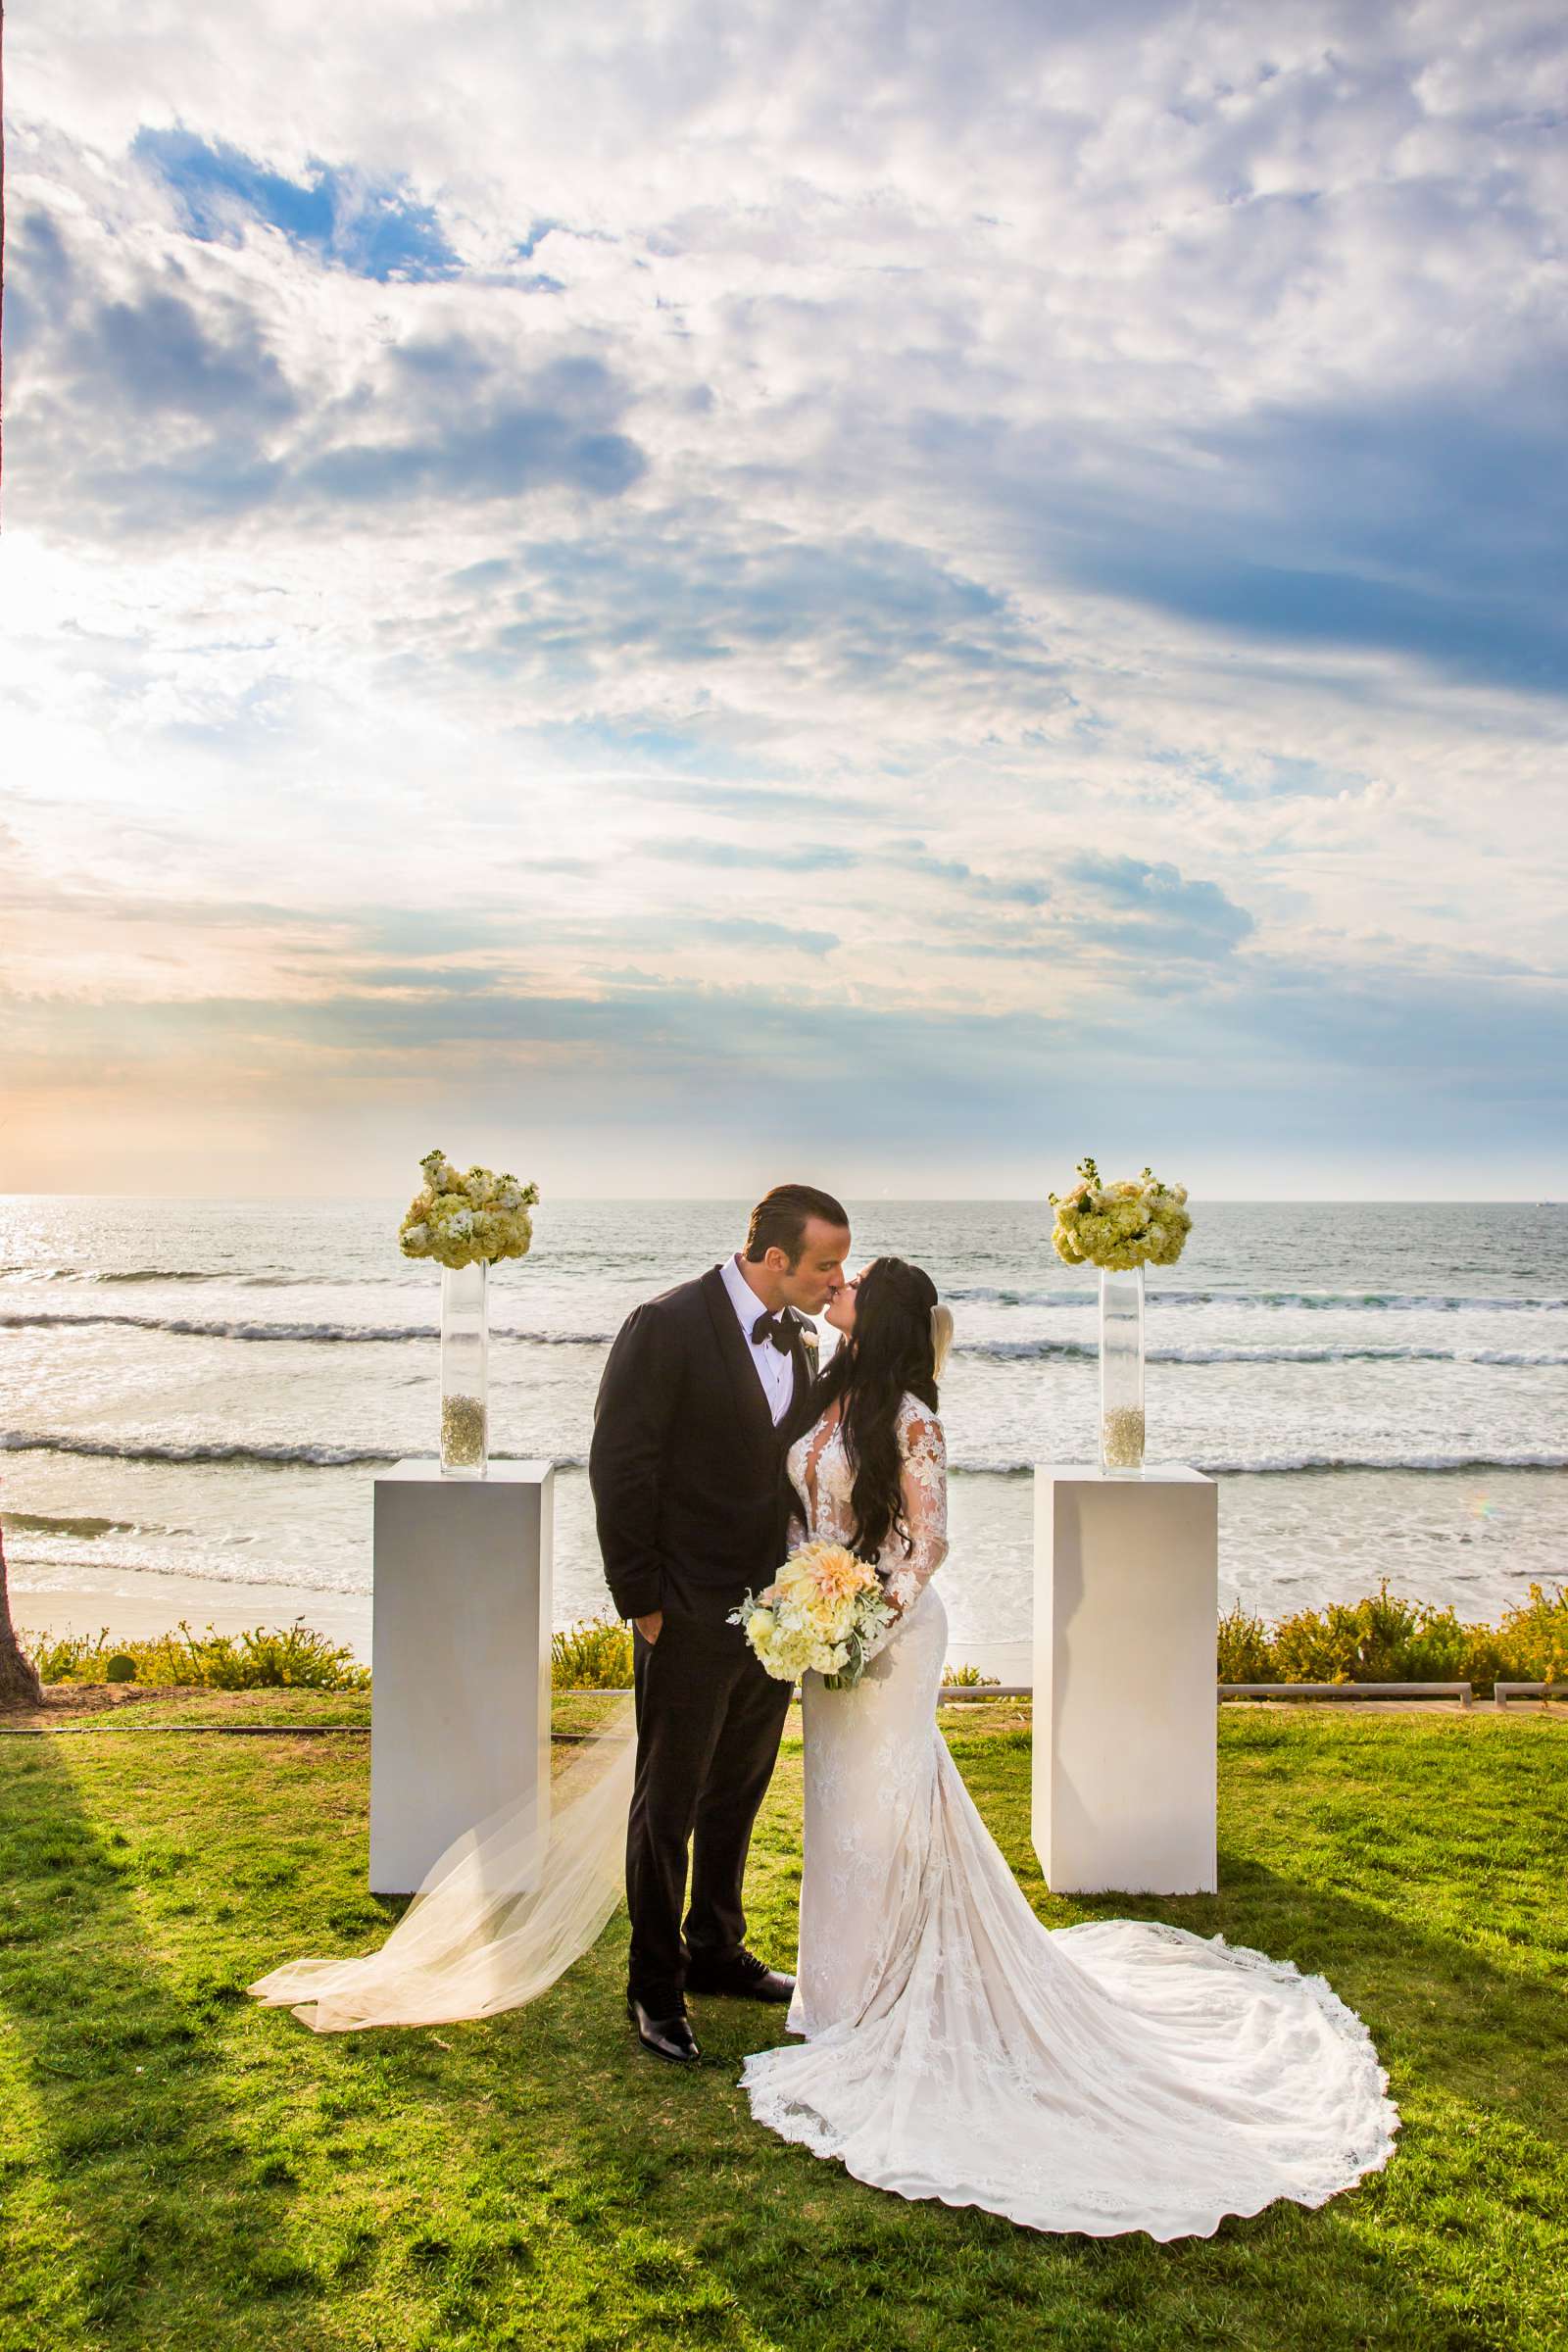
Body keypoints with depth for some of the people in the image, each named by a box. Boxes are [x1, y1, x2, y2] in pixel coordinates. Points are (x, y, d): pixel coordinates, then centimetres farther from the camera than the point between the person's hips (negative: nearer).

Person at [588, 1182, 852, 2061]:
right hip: (693, 1618, -7)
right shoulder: (667, 1327, -16)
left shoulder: (801, 1341, 5)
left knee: (739, 1794, 21)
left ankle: (716, 1949, 40)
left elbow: (803, 1463, 11)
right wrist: (643, 1602, -14)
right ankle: (655, 1986, 24)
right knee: (668, 1807, 8)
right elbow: (619, 1469, -15)